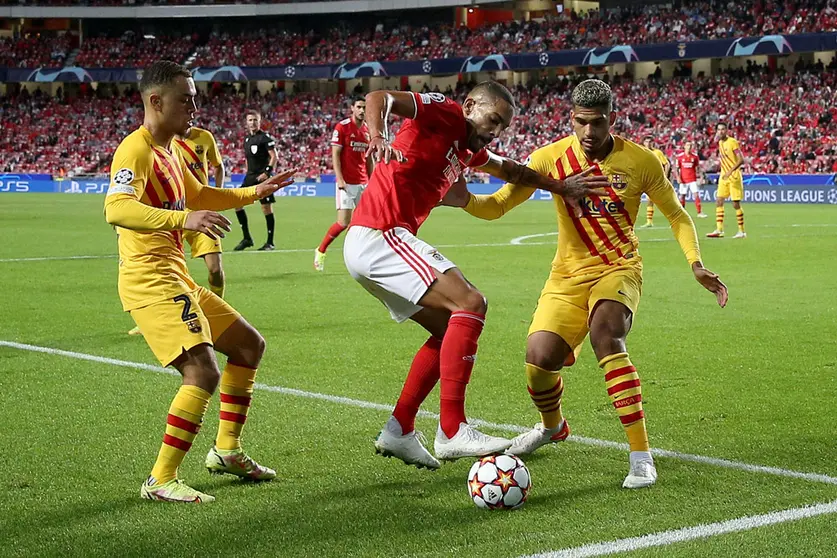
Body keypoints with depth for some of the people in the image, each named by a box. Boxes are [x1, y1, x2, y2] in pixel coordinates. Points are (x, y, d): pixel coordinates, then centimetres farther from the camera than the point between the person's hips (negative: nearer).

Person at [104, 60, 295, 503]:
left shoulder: (170, 149, 17)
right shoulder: (137, 150, -15)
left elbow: (198, 196, 35)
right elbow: (116, 209, -32)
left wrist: (254, 192, 29)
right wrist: (183, 219, -43)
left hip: (178, 281, 11)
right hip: (150, 282, -11)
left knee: (249, 345, 18)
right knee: (203, 372, -22)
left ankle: (226, 450, 26)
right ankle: (160, 481, -14)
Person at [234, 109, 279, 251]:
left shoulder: (265, 137, -7)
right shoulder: (247, 138, 14)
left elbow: (274, 157, -11)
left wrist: (267, 172, -18)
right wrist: (248, 173, 17)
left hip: (262, 177, -8)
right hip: (250, 176, 8)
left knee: (266, 208, -4)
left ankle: (270, 242, 4)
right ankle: (247, 238, 10)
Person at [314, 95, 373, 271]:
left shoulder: (368, 130, 11)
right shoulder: (342, 127, -6)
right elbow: (335, 154, -8)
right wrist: (339, 178, -17)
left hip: (363, 183, 6)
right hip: (347, 183, -6)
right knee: (343, 222, -9)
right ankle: (320, 251, 10)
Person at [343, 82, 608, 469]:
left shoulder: (468, 151, 21)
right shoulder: (443, 113, -5)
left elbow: (510, 170, 39)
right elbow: (378, 99, -19)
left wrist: (562, 188, 37)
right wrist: (377, 137, -38)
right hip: (379, 235, -10)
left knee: (450, 328, 16)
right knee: (470, 304, -18)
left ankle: (398, 431, 15)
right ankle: (452, 431, -21)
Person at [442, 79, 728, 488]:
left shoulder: (641, 161, -7)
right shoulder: (550, 158, -7)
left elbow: (675, 214, 7)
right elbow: (497, 206, -7)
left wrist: (696, 265, -5)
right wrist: (464, 200, -29)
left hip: (619, 270, -2)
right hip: (569, 274, 2)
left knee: (605, 336, -33)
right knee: (540, 357, -16)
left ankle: (641, 454, -26)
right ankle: (552, 426, 23)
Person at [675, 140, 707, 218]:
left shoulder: (695, 156, 3)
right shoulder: (680, 157, 1)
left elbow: (698, 168, 10)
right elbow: (677, 168, 5)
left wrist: (701, 177, 0)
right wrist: (678, 178, -7)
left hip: (693, 180, 0)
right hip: (683, 180, 0)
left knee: (696, 195, -9)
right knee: (682, 196, 5)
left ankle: (699, 213, -9)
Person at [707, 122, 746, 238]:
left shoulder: (733, 142, -13)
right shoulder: (720, 142, 9)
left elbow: (741, 160, -19)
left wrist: (730, 171, -27)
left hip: (734, 176, -7)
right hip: (723, 176, 7)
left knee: (736, 204, -4)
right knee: (719, 202, -1)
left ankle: (741, 231, 4)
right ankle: (719, 230, -1)